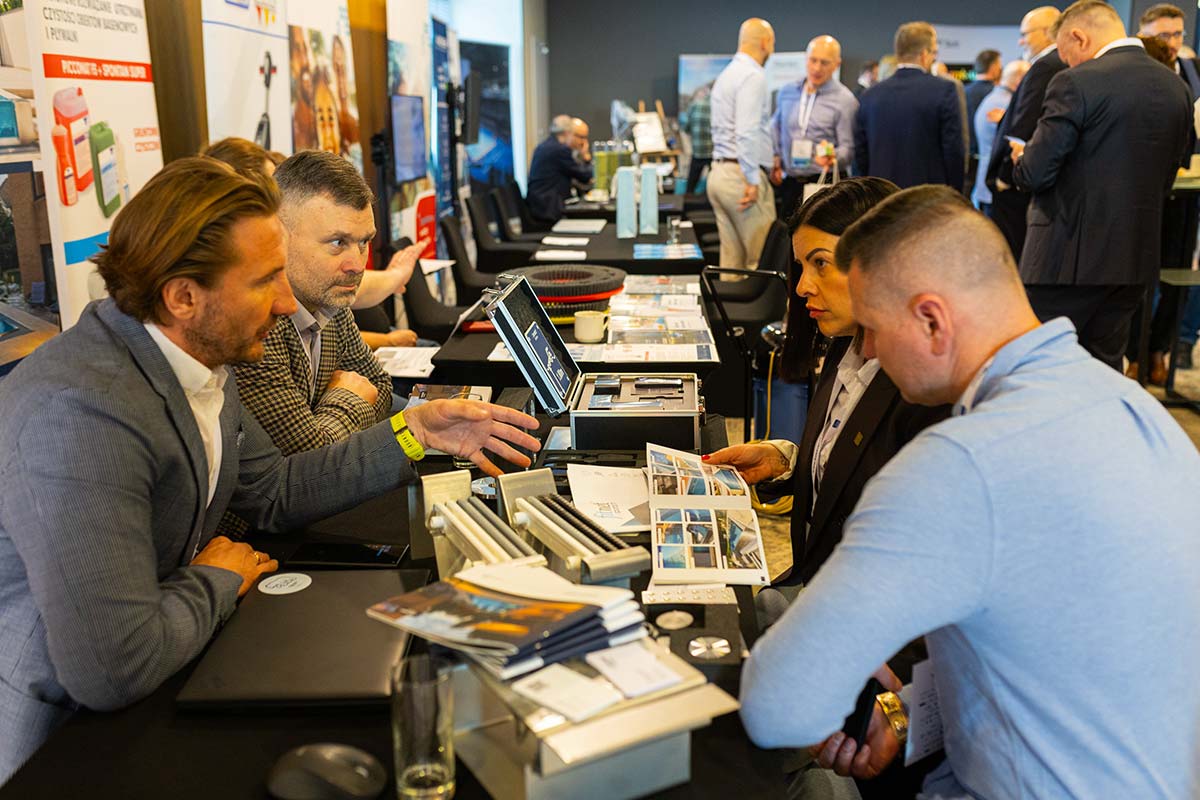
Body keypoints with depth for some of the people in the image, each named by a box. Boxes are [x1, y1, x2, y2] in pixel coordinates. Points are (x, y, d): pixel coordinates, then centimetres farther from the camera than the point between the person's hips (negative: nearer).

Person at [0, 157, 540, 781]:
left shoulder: (195, 360, -2)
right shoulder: (81, 411, -31)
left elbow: (276, 492, 9)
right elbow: (116, 667, -35)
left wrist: (414, 432, 1)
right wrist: (220, 579, -16)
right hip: (58, 741, -7)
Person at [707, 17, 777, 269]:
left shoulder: (725, 75, 19)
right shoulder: (753, 76, -11)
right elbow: (747, 131, -22)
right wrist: (752, 180, -20)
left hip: (720, 171, 9)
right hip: (742, 174, -9)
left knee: (731, 259, 10)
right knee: (762, 260, -5)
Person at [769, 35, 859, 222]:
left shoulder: (845, 100, -3)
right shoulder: (787, 92, 13)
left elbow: (849, 148, -7)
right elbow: (776, 128, 27)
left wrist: (833, 156, -28)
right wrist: (775, 158, 11)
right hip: (789, 183, 4)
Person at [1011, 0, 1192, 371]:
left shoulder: (1075, 83, -14)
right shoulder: (1176, 87, 9)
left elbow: (1035, 173, -14)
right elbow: (1164, 180, 14)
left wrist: (1020, 158, 7)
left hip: (1069, 257, -7)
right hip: (1136, 257, 7)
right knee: (1105, 367, 17)